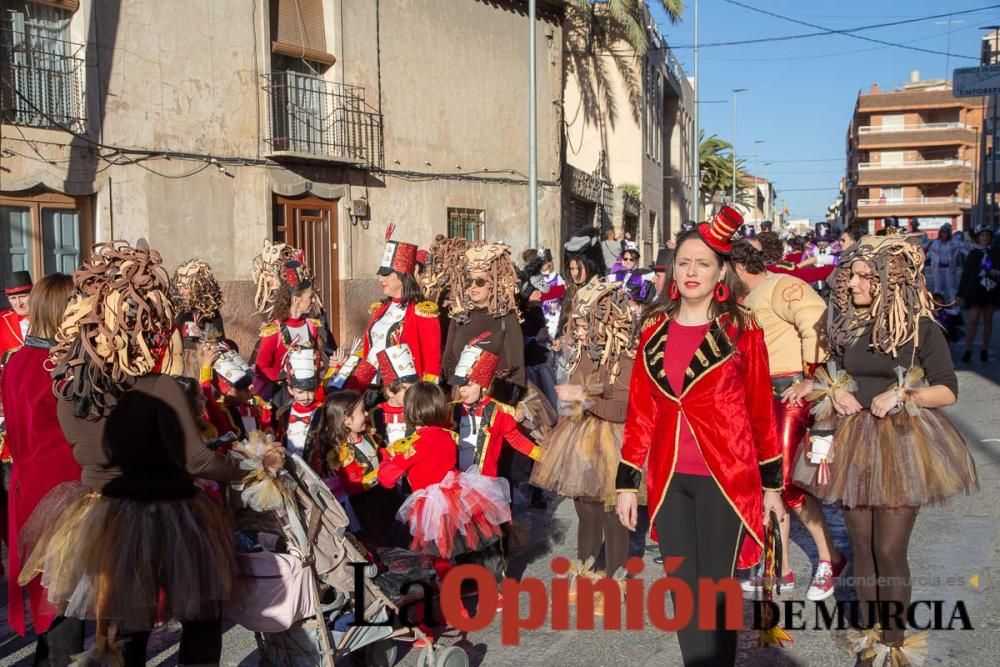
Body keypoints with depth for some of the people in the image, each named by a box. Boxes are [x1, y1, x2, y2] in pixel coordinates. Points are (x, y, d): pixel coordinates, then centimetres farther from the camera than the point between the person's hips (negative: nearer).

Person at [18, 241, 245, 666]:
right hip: (163, 522, -6)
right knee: (201, 620, 16)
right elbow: (195, 461, -19)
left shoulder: (69, 384, -5)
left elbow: (89, 448, 9)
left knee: (128, 624, 23)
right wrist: (241, 470, -3)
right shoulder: (158, 389, -24)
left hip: (98, 521, 6)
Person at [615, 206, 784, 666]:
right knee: (683, 591, 13)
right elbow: (640, 411, 7)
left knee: (715, 591, 4)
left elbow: (761, 410, 0)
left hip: (725, 478, -3)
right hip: (669, 480, 4)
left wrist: (772, 483, 1)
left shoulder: (742, 330, -3)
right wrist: (627, 481, 6)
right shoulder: (655, 329, 6)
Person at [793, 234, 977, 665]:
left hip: (901, 441, -4)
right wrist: (834, 391, -3)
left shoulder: (921, 328, -8)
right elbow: (831, 373, 18)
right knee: (862, 546, 10)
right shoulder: (846, 324, 5)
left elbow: (948, 391, -6)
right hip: (852, 439, 4)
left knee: (890, 551, -1)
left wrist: (902, 395, -20)